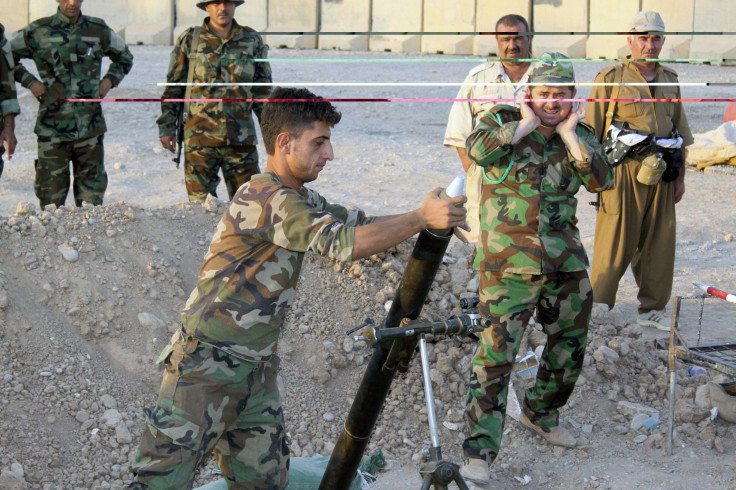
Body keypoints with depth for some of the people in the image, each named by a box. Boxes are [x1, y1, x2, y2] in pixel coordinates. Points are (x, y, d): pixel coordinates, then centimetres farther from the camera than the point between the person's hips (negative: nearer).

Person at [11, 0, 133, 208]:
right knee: (51, 193, 0)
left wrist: (109, 81, 9)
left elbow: (125, 58, 24)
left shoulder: (99, 30, 7)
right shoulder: (38, 31, 1)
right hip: (52, 127, -2)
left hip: (91, 126, 2)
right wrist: (29, 81, 0)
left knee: (92, 194, 6)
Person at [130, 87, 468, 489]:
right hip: (206, 365, -9)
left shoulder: (298, 197, 12)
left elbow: (355, 221, 15)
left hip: (256, 366, 9)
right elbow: (345, 242, -29)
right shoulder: (267, 198, -20)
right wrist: (421, 218, -25)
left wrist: (437, 219, 2)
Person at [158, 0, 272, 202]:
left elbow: (263, 90, 16)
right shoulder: (189, 40, 6)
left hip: (241, 138, 1)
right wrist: (167, 127, 7)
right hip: (199, 137, -1)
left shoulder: (252, 41, 10)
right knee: (200, 201, -1)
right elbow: (173, 87, 11)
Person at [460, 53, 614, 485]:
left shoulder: (580, 135, 9)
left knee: (570, 347, 17)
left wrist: (568, 133, -10)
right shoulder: (503, 121, -1)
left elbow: (602, 180, -7)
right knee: (497, 353, -12)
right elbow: (479, 149, -23)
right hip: (509, 264, -5)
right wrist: (526, 124, -15)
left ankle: (541, 413, 42)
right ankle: (479, 450, -6)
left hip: (566, 264, 5)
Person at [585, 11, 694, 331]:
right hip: (623, 172, -5)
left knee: (659, 244, 7)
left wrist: (680, 175, 17)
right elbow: (592, 130, 0)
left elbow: (680, 130, 21)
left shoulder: (670, 81, 17)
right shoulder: (611, 78, 2)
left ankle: (652, 309, 18)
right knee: (614, 244, -5)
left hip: (661, 174, 5)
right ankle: (597, 307, 6)